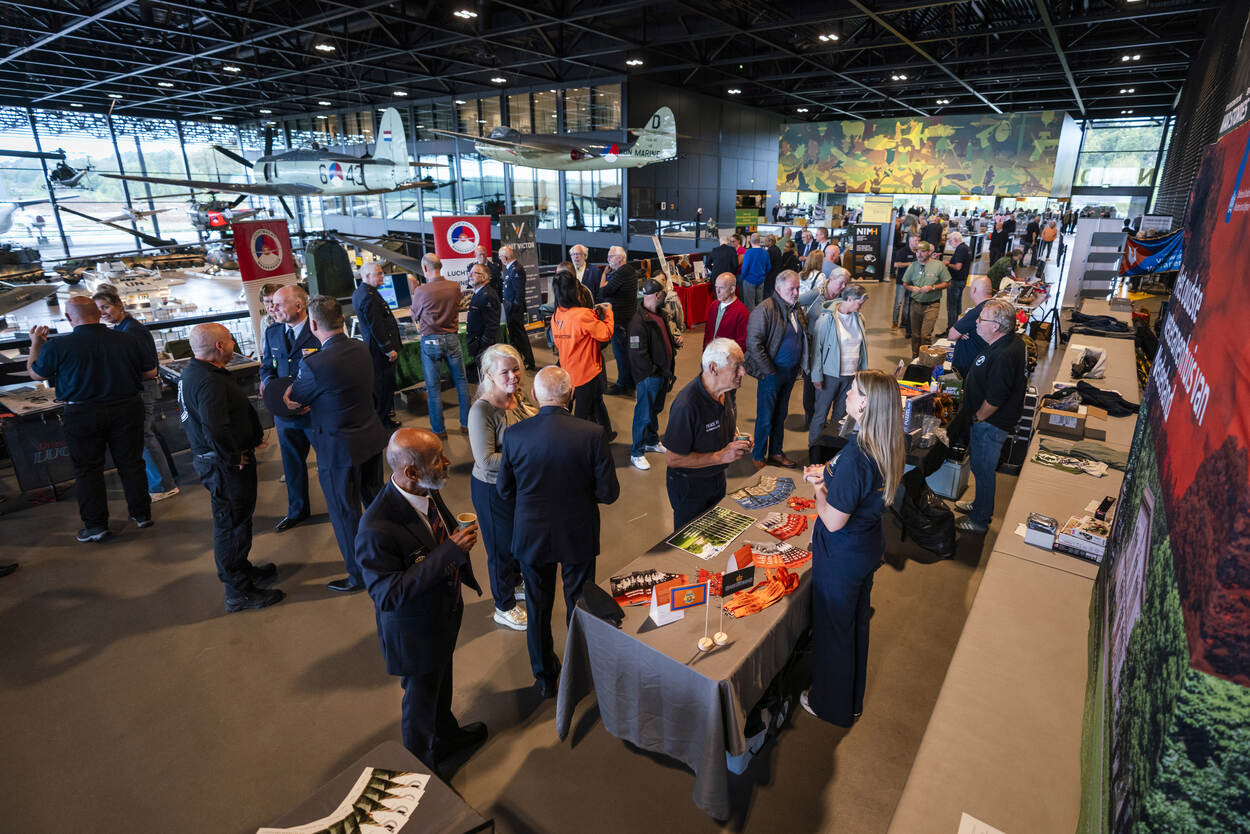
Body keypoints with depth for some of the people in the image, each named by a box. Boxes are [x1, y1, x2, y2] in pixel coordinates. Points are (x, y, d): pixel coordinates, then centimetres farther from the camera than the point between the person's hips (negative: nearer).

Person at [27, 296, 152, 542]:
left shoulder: (57, 346, -10)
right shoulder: (127, 340, -7)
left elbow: (35, 373, 7)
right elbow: (150, 371, 3)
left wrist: (35, 344, 21)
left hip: (82, 415, -2)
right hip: (126, 409, 2)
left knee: (87, 469, 10)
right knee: (130, 462, 13)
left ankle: (95, 524, 15)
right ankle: (142, 513, 21)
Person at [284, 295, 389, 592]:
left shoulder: (314, 364, -25)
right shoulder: (361, 349, -2)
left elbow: (294, 400, -8)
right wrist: (306, 402, 4)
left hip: (339, 449, -7)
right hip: (371, 437, 7)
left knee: (344, 512, 10)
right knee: (375, 498, 23)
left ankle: (359, 574, 23)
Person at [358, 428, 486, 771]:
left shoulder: (428, 492, -13)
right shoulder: (377, 528, -38)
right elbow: (387, 595, -36)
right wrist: (449, 552, -41)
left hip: (445, 614, 7)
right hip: (415, 634, -7)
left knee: (441, 680, 32)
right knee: (421, 698, 20)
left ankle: (446, 733, 60)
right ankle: (421, 766, 48)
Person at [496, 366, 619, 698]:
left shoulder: (514, 435, -16)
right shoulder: (592, 434, -21)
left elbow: (504, 490, -4)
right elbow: (609, 492, -14)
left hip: (531, 536, 1)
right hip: (578, 536, -1)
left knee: (538, 608, 21)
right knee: (579, 606, 21)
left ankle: (545, 678, 40)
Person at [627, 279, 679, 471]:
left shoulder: (659, 315, 8)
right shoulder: (639, 322, -22)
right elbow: (638, 354, -24)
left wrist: (670, 368, 8)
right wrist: (654, 371, -17)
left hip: (662, 374, 9)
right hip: (648, 377, -9)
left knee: (656, 409, 23)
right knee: (644, 414, 0)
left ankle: (652, 441, 42)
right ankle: (636, 453, 13)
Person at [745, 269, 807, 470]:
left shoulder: (797, 309, 8)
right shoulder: (764, 310, -17)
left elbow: (803, 338, 21)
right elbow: (754, 343, -21)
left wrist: (799, 366, 12)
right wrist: (769, 370, -18)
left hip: (791, 371, 7)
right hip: (772, 373, -7)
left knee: (781, 415, 18)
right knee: (765, 418, 1)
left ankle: (776, 452, 32)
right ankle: (758, 457, 16)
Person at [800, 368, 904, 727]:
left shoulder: (854, 456, -34)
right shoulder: (887, 447, -7)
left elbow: (833, 521, -26)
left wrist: (817, 487, -12)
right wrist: (829, 476, 2)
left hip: (841, 558, -8)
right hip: (868, 547, 9)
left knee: (833, 629, 14)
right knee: (857, 622, 26)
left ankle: (832, 705, 38)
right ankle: (853, 698, 49)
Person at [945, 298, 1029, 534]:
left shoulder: (1004, 356, -32)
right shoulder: (1009, 342, 2)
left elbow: (994, 400, -29)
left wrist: (977, 418, -11)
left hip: (990, 423, -10)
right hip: (986, 419, 10)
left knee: (982, 469, 6)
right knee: (979, 465, 25)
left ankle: (980, 520, 23)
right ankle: (981, 505, 44)